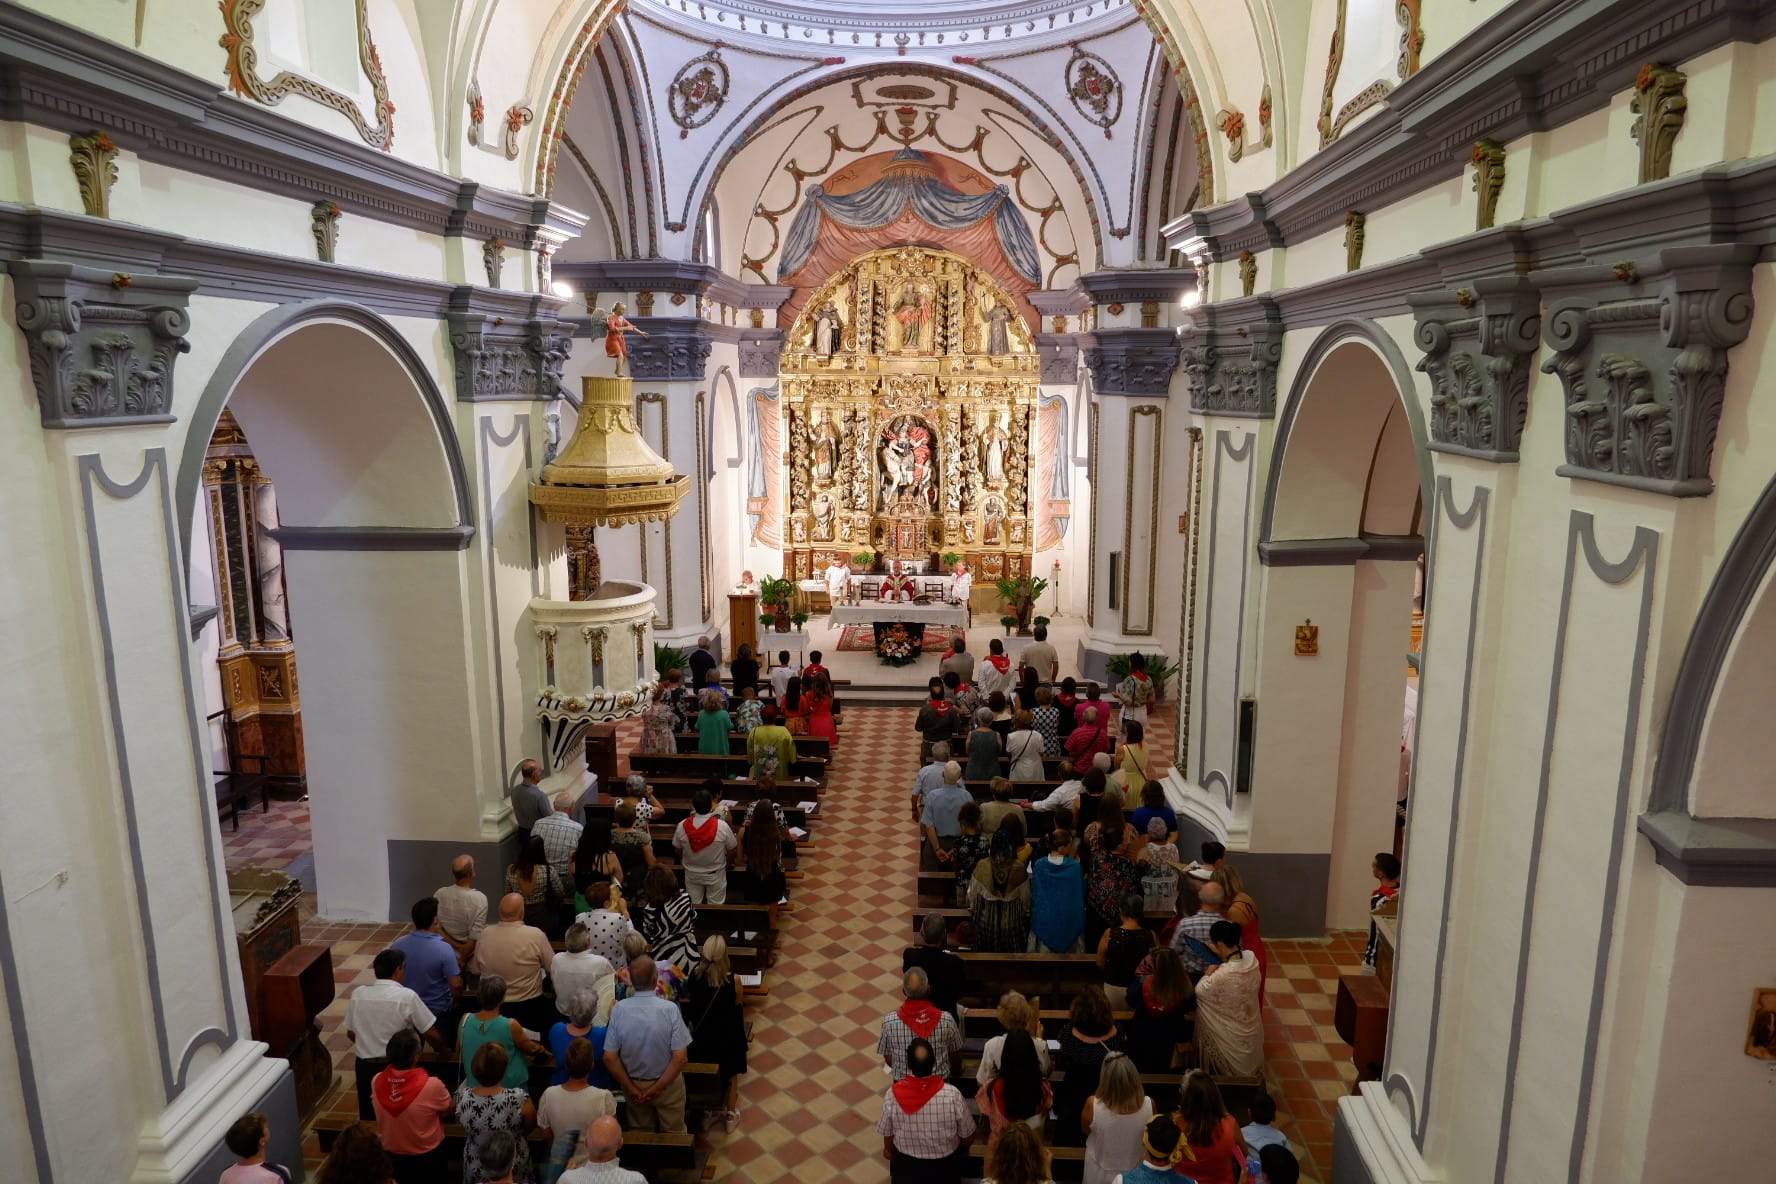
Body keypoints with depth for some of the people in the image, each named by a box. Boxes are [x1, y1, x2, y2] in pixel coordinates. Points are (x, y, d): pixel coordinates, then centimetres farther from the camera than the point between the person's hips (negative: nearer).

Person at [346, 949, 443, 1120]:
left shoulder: (357, 994, -5)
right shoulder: (407, 996, -17)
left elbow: (351, 1033, 9)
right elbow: (431, 1035, -12)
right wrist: (444, 1052, 8)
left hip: (365, 1065, 4)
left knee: (369, 1118, 20)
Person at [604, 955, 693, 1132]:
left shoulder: (619, 1009, -18)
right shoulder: (669, 1008, -24)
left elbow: (609, 1058, -14)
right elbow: (680, 1057, -23)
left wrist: (631, 1088, -6)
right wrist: (658, 1088, -13)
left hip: (633, 1083, 2)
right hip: (668, 1084, -2)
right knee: (673, 1135, 21)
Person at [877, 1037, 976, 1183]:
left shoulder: (892, 1095, -27)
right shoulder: (952, 1095, -30)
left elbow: (887, 1132, -9)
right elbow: (967, 1134, -14)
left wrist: (888, 1150, 13)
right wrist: (963, 1149, 9)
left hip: (906, 1165, 1)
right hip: (944, 1166, -1)